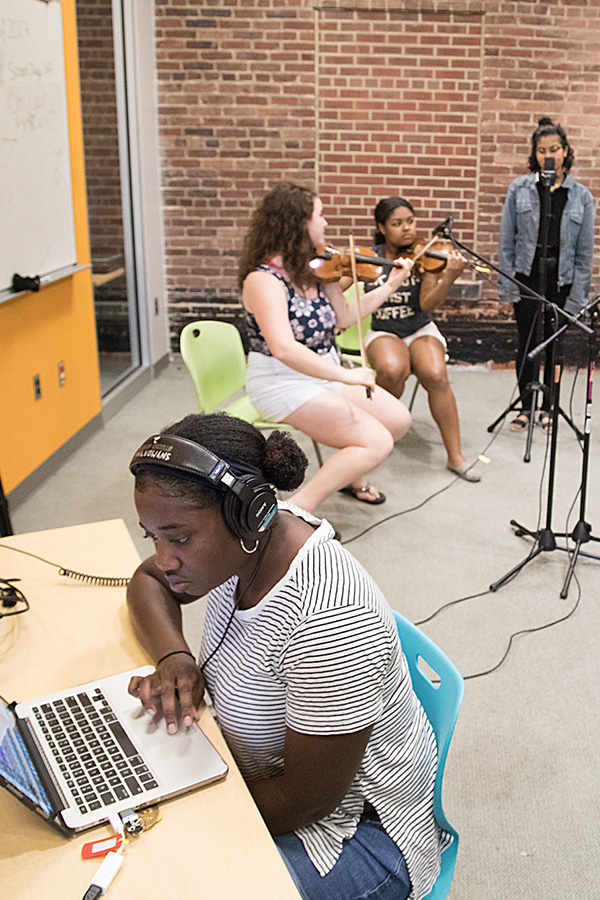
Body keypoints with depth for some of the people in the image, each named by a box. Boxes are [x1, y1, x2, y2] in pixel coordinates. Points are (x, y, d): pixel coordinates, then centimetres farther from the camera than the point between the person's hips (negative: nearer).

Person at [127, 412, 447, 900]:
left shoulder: (329, 624, -35)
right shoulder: (247, 536, -12)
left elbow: (305, 801, -25)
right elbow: (147, 580, 7)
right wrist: (173, 656, -12)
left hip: (355, 829, -7)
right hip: (265, 773, 7)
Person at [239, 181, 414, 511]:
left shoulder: (316, 269, 2)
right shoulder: (263, 280, -23)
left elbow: (345, 317, 11)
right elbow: (284, 349, -35)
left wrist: (392, 284, 8)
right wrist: (345, 374, -38)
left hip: (325, 375, 8)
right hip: (284, 385, -8)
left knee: (398, 419, 7)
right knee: (377, 443, -18)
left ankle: (351, 475, 32)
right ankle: (297, 511, -13)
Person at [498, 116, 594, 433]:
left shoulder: (581, 197, 1)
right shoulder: (519, 189, 1)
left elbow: (584, 251, 2)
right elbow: (506, 240, 2)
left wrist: (578, 296, -2)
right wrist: (506, 284, -3)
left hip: (561, 279, 0)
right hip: (527, 276, 0)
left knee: (555, 345, 7)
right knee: (526, 343, 4)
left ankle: (548, 407, 21)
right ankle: (525, 406, 19)